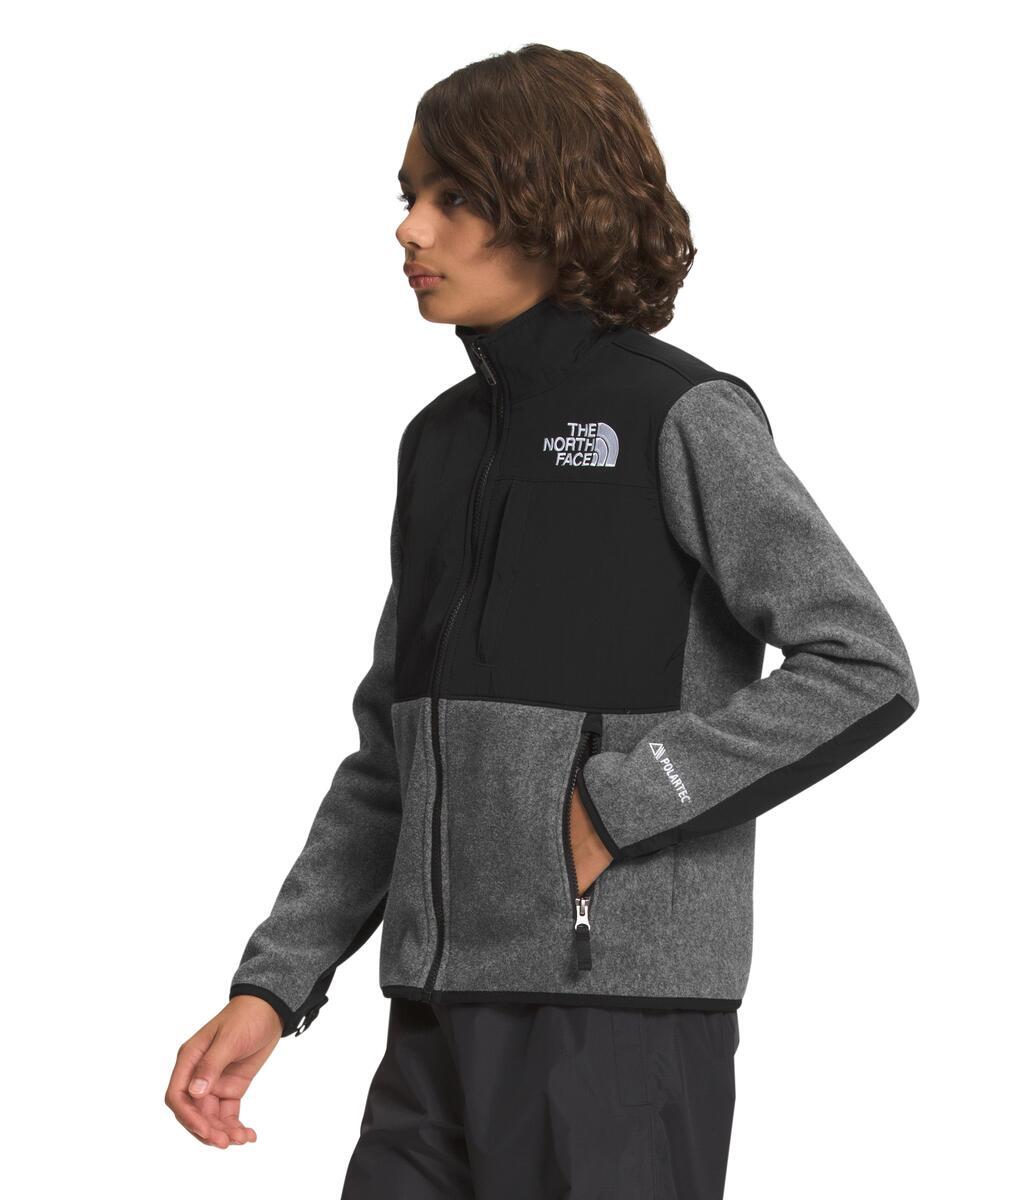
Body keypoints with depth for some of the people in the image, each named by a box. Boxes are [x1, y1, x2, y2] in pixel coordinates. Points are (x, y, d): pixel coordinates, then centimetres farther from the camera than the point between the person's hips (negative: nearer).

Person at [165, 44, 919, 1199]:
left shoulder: (683, 420, -5)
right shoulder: (442, 442, 14)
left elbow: (862, 669, -13)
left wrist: (613, 807, -14)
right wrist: (271, 987, 8)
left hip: (625, 1003, -6)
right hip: (441, 1012, 6)